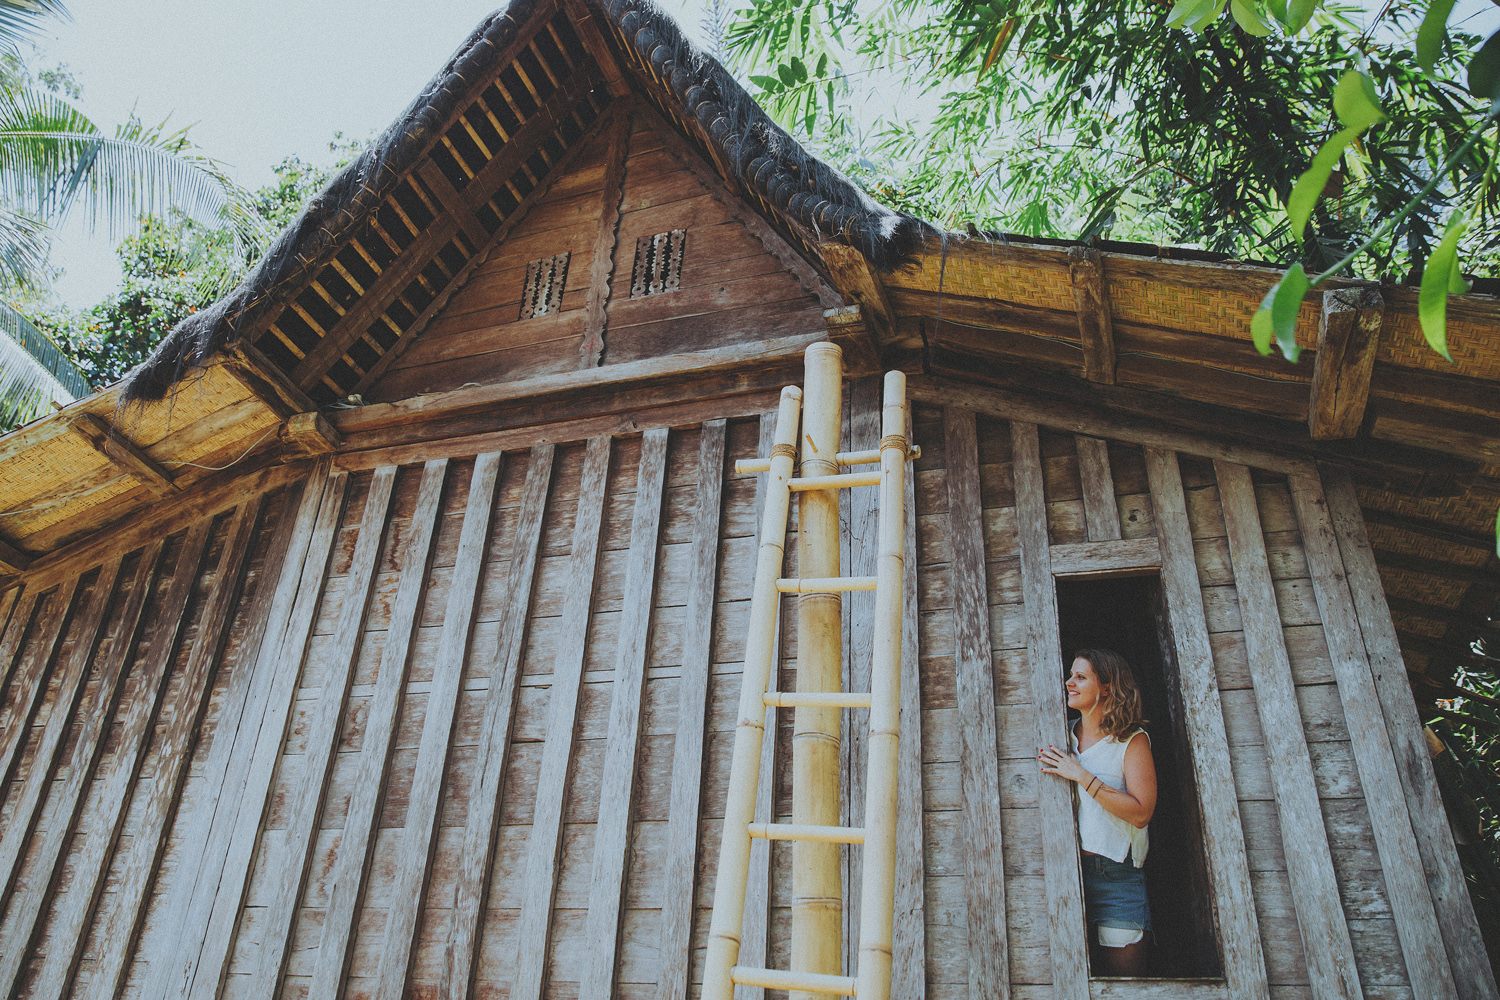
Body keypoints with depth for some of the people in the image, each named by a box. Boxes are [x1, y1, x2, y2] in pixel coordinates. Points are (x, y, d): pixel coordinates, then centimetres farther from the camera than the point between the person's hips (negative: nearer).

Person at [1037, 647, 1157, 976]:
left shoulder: (1132, 740, -2)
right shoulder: (1065, 736, 12)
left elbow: (1140, 813, -14)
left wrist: (1082, 776, -15)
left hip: (1116, 873, -4)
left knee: (1122, 975, 0)